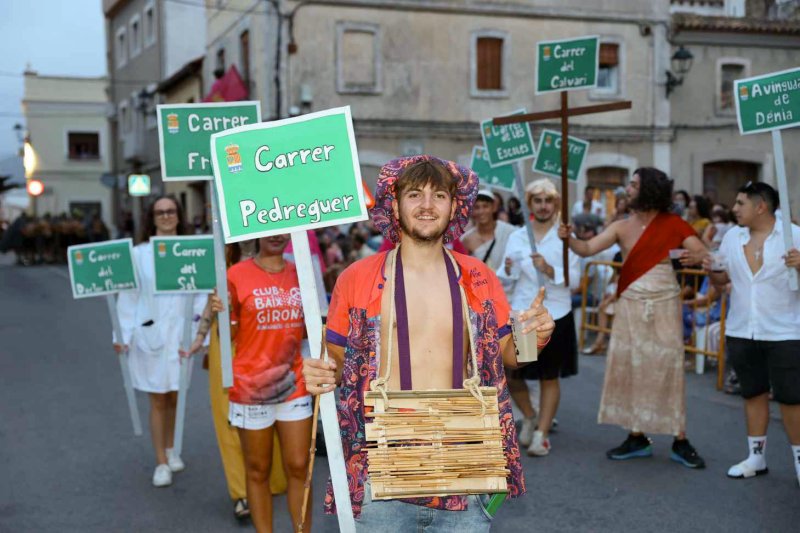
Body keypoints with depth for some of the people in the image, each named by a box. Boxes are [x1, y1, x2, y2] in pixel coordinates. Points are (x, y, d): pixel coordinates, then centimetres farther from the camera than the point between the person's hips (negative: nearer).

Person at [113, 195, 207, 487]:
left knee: (174, 397, 13)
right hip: (150, 334, -1)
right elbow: (128, 296, -1)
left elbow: (201, 294, 0)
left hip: (180, 334, 1)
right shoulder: (139, 254, -1)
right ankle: (161, 463, 13)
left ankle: (171, 450, 34)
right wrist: (123, 335, -5)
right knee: (157, 400, 4)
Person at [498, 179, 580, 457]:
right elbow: (503, 281, 5)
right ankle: (528, 418, 30)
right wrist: (508, 270, -16)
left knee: (549, 377, 5)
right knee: (511, 375, 4)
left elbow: (576, 279, -7)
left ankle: (542, 434, 14)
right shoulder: (516, 237, 7)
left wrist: (550, 270, -22)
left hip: (555, 315, -2)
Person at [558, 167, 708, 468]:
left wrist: (696, 257, -31)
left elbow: (704, 253, -8)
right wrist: (568, 239, -23)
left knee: (668, 368, -2)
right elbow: (587, 249, -3)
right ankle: (637, 437, 17)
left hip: (663, 305, -3)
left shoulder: (672, 224, -3)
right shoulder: (621, 227, 4)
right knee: (629, 368, 5)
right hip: (630, 305, 3)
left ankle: (680, 441, 7)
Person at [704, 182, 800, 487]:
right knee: (754, 394, 14)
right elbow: (722, 280, 13)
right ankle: (756, 457, 25)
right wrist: (711, 271, -8)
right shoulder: (732, 237, 6)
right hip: (741, 332, 5)